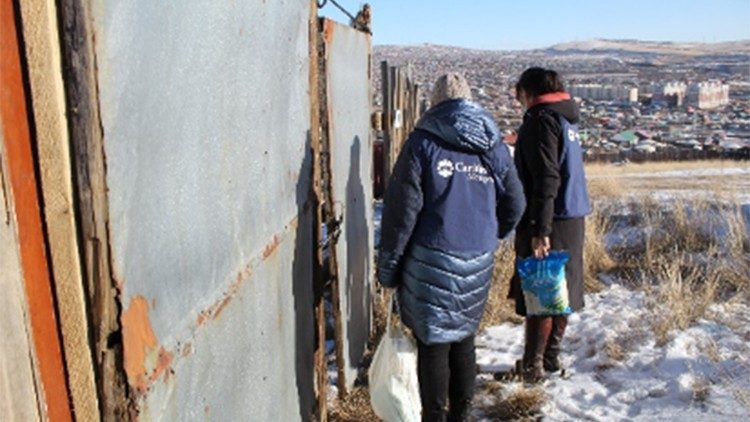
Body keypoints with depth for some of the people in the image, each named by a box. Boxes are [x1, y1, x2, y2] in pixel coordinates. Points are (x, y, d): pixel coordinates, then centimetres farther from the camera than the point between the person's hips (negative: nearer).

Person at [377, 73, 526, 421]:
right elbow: (515, 206, 13)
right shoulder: (494, 146, 6)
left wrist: (387, 265, -3)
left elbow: (402, 210, -11)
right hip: (478, 262, 5)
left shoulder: (422, 143, -8)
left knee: (433, 343, 7)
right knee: (464, 338, 18)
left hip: (432, 262, -4)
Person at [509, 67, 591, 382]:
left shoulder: (541, 120, -13)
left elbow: (546, 179, -21)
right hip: (573, 218, 9)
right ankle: (551, 357, 26)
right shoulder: (565, 118, 15)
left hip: (551, 220, -9)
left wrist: (539, 231, -22)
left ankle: (532, 366, 6)